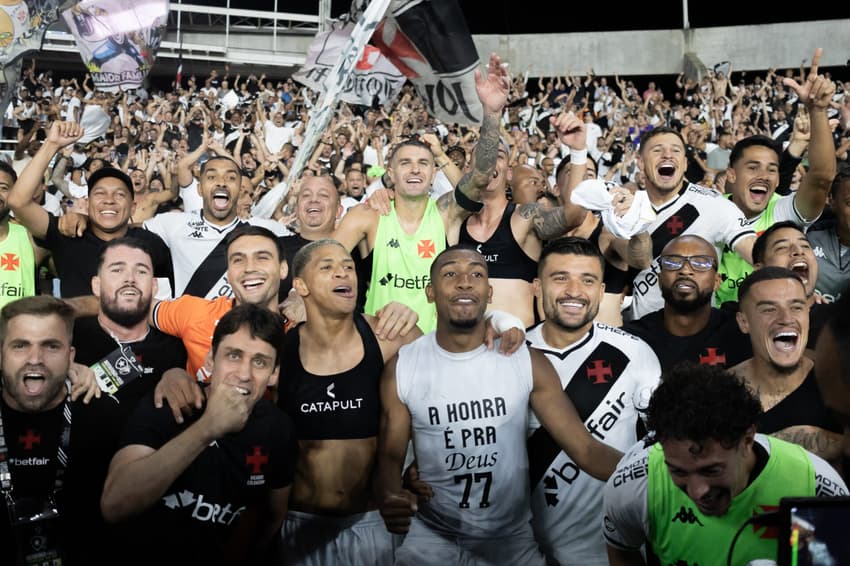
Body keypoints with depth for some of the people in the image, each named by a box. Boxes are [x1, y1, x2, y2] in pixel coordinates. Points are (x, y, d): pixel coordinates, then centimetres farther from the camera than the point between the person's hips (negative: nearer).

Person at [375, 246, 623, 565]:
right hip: (432, 535, -1)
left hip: (511, 536, 1)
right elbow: (390, 455, -5)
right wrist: (389, 497, -28)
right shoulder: (402, 369, -9)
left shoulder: (527, 363, -10)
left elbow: (584, 447, -12)